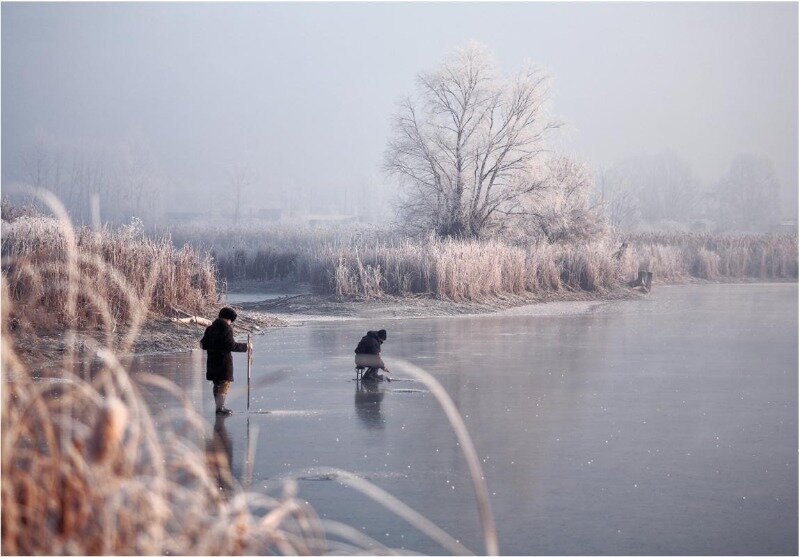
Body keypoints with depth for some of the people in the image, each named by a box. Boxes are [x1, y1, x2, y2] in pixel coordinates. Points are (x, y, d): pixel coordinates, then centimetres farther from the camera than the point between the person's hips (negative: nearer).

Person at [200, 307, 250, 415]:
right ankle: (220, 407, -6)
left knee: (217, 385, 16)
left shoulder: (210, 328, 7)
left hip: (212, 361, 7)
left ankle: (219, 406, 23)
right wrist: (245, 347, -8)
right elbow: (231, 345, -19)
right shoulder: (227, 328, -13)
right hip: (224, 361, -7)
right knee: (225, 383, 0)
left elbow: (204, 345, 10)